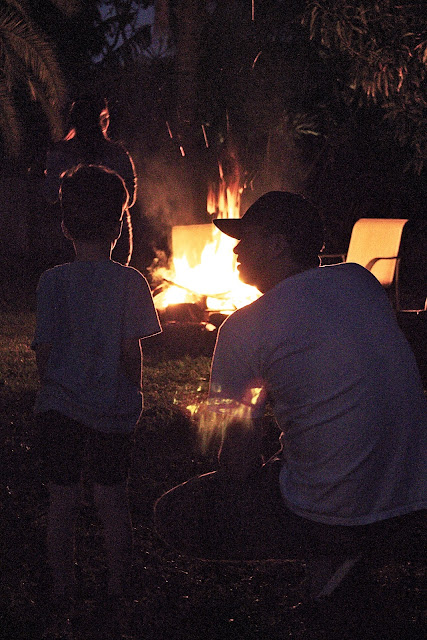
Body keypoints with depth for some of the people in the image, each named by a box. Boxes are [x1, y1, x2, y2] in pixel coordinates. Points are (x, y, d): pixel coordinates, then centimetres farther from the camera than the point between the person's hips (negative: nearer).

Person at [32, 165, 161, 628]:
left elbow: (44, 349, -4)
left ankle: (62, 592, 17)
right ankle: (116, 591, 20)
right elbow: (131, 351, -8)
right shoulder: (129, 282, -8)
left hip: (58, 406, 0)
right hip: (112, 408, 0)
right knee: (112, 502, 11)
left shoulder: (53, 281, -6)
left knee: (62, 502, 10)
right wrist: (134, 395, 8)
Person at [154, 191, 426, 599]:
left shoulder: (244, 328, -11)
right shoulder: (361, 280, 6)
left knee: (172, 516, 10)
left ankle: (323, 555, 0)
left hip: (332, 516, -7)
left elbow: (239, 466, -8)